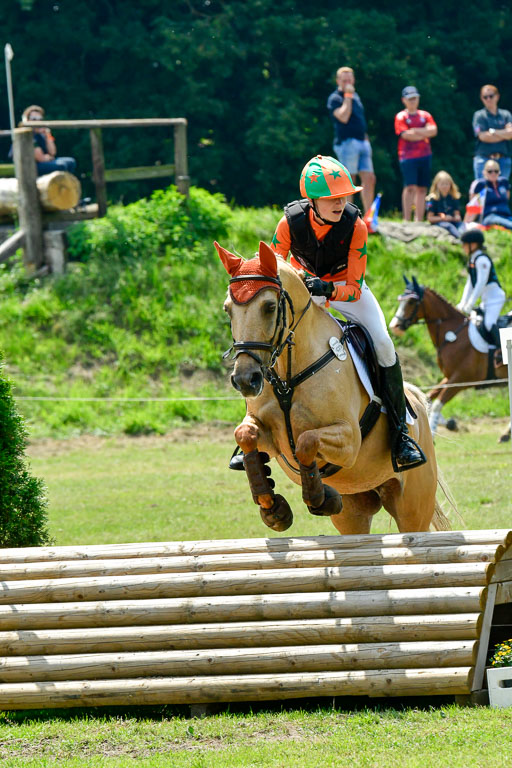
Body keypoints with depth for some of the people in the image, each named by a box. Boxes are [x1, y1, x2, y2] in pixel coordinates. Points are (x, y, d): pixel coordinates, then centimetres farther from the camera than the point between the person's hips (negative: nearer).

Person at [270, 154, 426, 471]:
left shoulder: (355, 226, -28)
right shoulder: (291, 222, -26)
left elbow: (354, 288, -25)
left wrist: (328, 290, -45)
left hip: (345, 286, -1)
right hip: (301, 285, 1)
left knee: (383, 344, -21)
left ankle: (400, 431, -8)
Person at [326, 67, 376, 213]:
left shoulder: (355, 96, 19)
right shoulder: (335, 98, -6)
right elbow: (343, 117, -22)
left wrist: (366, 139, 20)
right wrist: (348, 96, -16)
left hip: (362, 142, 8)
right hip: (346, 142, -8)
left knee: (369, 179, 1)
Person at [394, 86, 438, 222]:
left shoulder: (425, 115, 16)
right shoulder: (401, 117, 2)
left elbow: (433, 130, 1)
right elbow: (405, 135, -11)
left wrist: (416, 131, -9)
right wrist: (425, 133, 0)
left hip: (424, 156, 5)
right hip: (408, 156, -5)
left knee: (422, 189, 4)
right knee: (410, 187, -15)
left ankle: (419, 220, 7)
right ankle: (406, 220, -14)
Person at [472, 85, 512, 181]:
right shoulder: (479, 115, 2)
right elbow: (483, 137, -8)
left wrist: (493, 132, -6)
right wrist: (504, 134, -1)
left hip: (503, 159, 3)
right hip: (484, 158, -3)